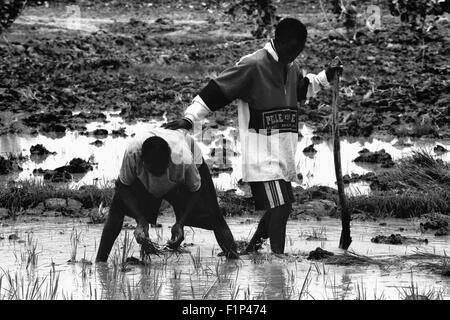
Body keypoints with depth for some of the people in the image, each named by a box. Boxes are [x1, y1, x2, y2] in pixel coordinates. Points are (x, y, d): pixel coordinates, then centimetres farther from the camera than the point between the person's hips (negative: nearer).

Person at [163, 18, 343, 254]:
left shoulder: (291, 68, 13)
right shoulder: (253, 65, -13)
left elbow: (302, 88, 36)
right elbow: (216, 91, -14)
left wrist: (325, 78, 20)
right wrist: (190, 119, -19)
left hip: (282, 159, 9)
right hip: (261, 155, -8)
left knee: (279, 208, 12)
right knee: (280, 208, -16)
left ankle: (250, 251, 27)